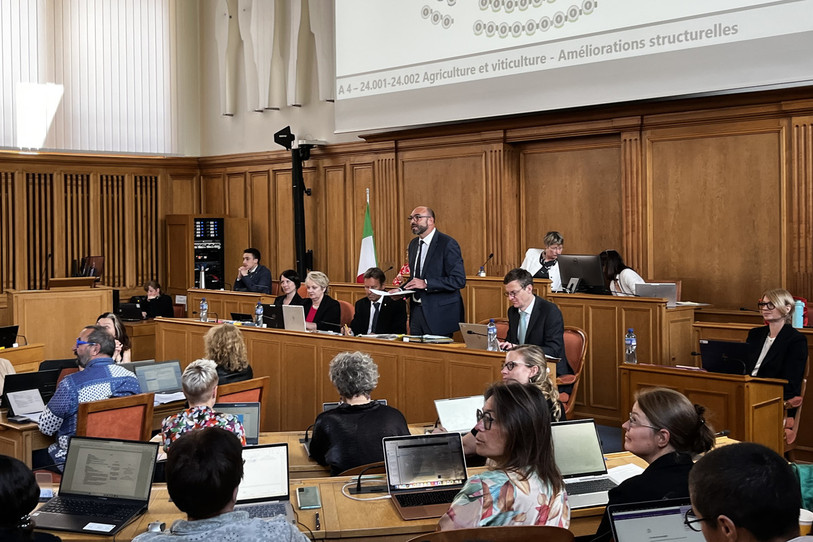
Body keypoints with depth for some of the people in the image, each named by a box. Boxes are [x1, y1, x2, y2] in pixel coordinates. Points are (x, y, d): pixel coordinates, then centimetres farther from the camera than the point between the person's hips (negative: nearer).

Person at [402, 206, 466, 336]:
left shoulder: (447, 244, -12)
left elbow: (459, 280, -18)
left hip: (439, 314, -7)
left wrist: (426, 284, -24)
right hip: (416, 311, 7)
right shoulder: (413, 244, 14)